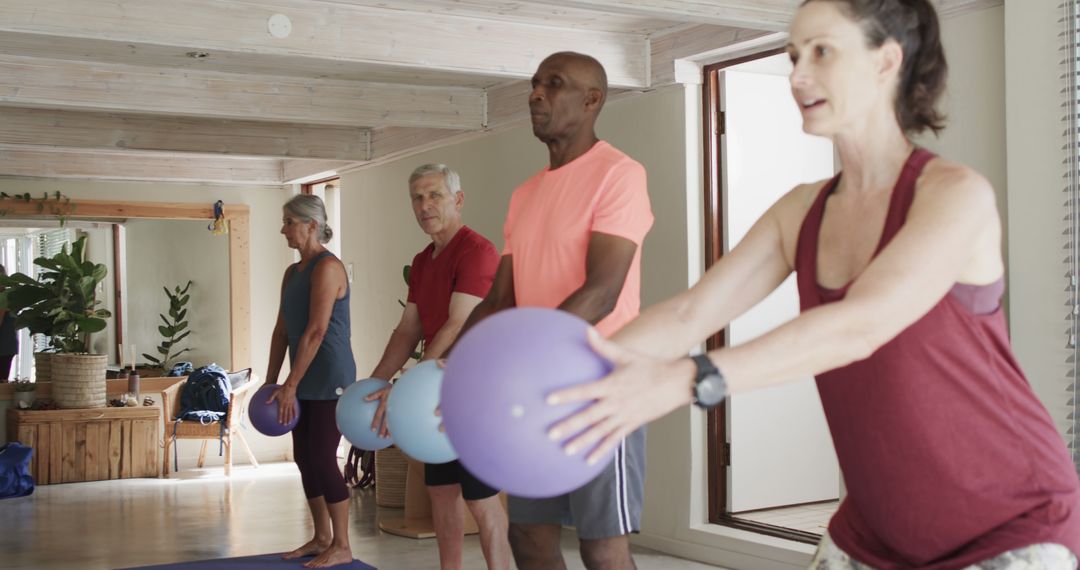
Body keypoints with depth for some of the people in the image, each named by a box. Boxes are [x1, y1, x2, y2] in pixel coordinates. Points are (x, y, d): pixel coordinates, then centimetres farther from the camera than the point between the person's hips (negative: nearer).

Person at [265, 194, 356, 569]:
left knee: (323, 460, -5)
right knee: (304, 459, 11)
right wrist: (271, 382, 9)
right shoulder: (293, 272, 12)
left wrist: (290, 385, -21)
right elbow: (282, 329, 13)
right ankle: (321, 538, 22)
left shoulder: (327, 267, -15)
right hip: (306, 381, 9)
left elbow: (316, 331, -21)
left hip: (329, 379, -9)